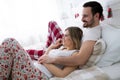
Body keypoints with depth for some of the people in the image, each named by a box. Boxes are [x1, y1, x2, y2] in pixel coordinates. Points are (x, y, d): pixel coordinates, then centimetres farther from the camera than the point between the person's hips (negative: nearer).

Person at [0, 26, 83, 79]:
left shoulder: (75, 54, 3)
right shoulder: (62, 48, 28)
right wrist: (51, 46, 25)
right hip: (33, 66, 9)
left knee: (11, 43, -21)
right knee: (9, 42, -8)